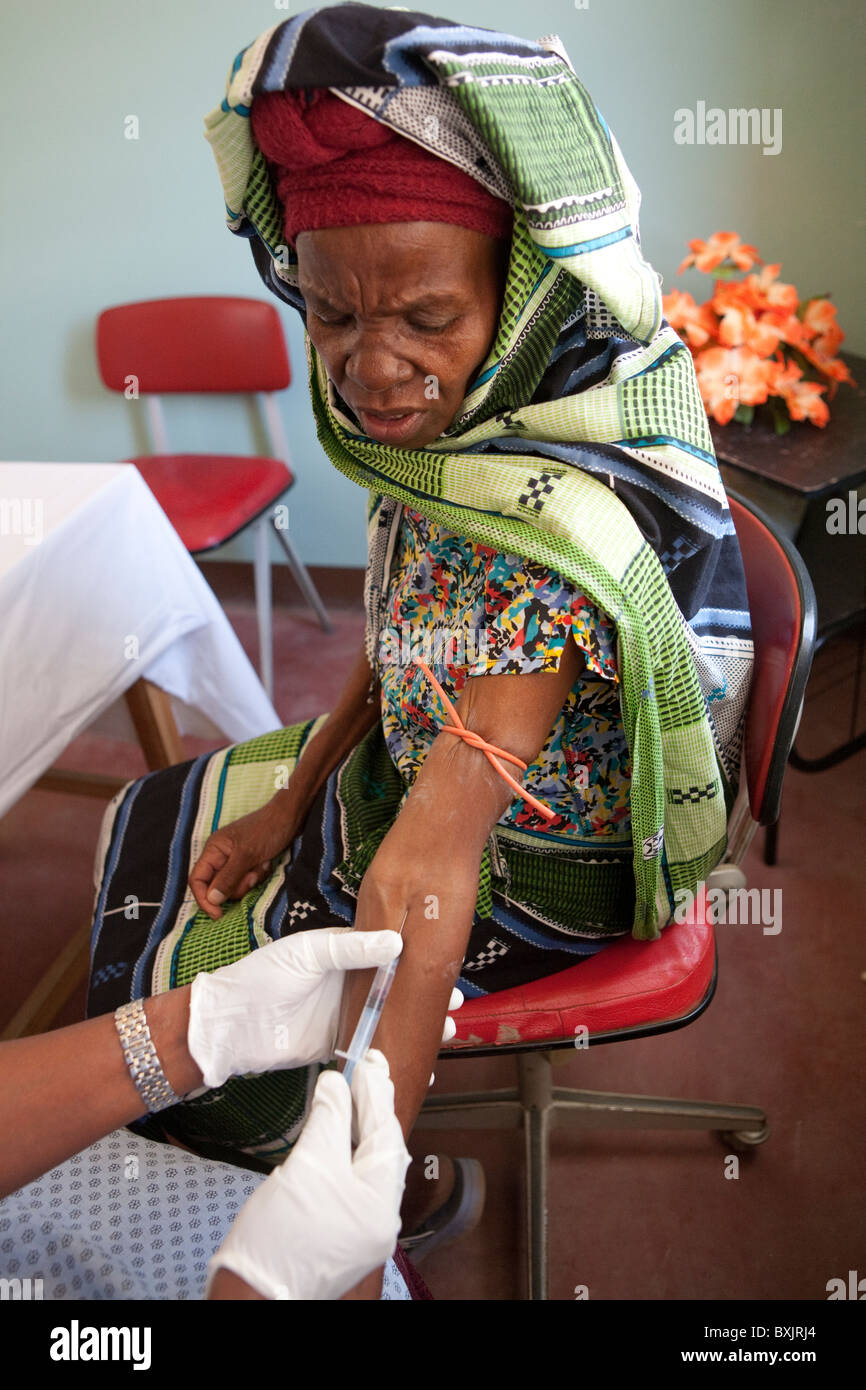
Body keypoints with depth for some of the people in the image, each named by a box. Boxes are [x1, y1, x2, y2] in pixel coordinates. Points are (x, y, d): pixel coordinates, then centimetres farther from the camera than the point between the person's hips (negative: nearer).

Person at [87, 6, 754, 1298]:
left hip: (525, 881, -7)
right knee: (145, 835, 23)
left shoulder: (558, 538, -39)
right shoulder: (458, 418, -14)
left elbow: (420, 903, -44)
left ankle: (411, 1181, 32)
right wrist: (288, 803, 0)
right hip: (421, 768, 7)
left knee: (166, 988, 9)